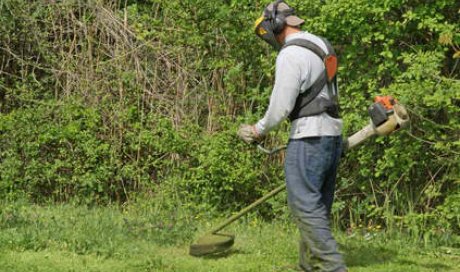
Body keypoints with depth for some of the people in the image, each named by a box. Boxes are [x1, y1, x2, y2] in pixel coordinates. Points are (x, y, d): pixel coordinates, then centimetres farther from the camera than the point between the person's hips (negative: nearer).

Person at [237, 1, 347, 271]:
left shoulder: (290, 54, -14)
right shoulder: (322, 45, 16)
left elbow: (280, 106, -15)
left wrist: (259, 131, 3)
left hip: (310, 137, -10)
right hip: (333, 134, 10)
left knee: (305, 205, -9)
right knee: (318, 206, 11)